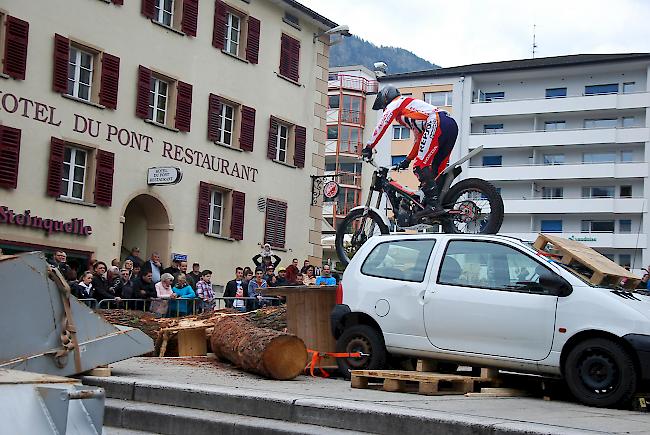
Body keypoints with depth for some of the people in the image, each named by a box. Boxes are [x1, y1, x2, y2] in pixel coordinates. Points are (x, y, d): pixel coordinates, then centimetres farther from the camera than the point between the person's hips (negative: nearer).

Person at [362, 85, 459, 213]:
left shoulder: (394, 104, 15)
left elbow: (382, 125, 3)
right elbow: (419, 139, 40)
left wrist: (369, 147, 6)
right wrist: (408, 160, 41)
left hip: (437, 123, -9)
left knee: (421, 167, -14)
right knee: (435, 170, 11)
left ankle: (433, 204, -24)